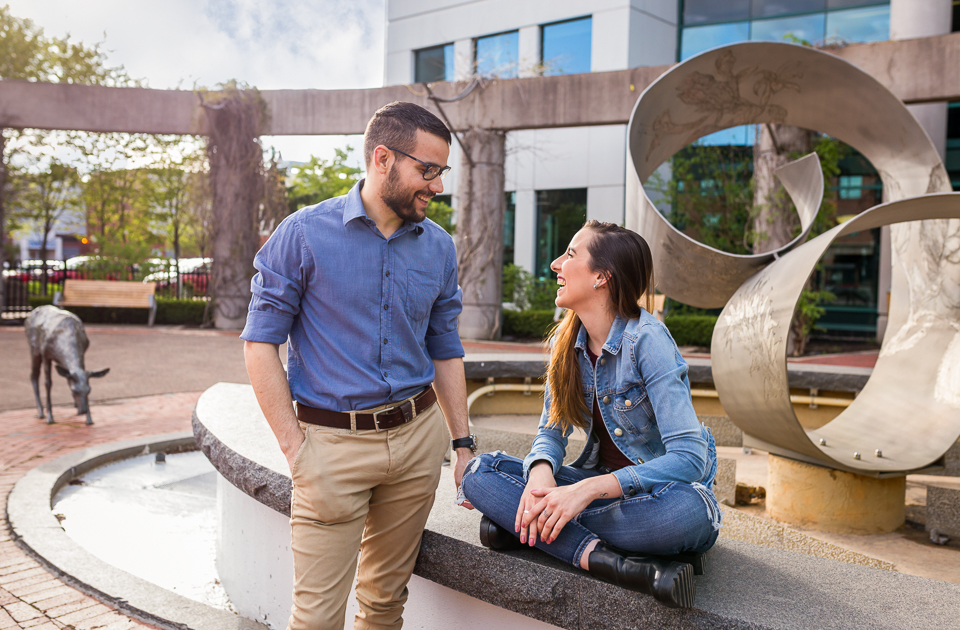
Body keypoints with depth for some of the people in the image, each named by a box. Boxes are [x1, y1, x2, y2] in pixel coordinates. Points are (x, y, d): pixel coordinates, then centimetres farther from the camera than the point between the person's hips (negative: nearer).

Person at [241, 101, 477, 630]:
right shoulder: (305, 234, -8)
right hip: (334, 441, -4)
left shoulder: (439, 248, 6)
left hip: (417, 437, 4)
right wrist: (296, 450, -12)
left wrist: (462, 443, 10)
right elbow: (260, 342, -7)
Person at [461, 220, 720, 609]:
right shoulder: (567, 341, 1)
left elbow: (688, 458, -27)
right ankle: (596, 555, -31)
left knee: (688, 511, -42)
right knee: (480, 472, -15)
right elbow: (552, 430, 4)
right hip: (600, 481, 6)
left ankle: (527, 524, -26)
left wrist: (589, 489, -36)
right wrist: (540, 472, -21)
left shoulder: (647, 340, -21)